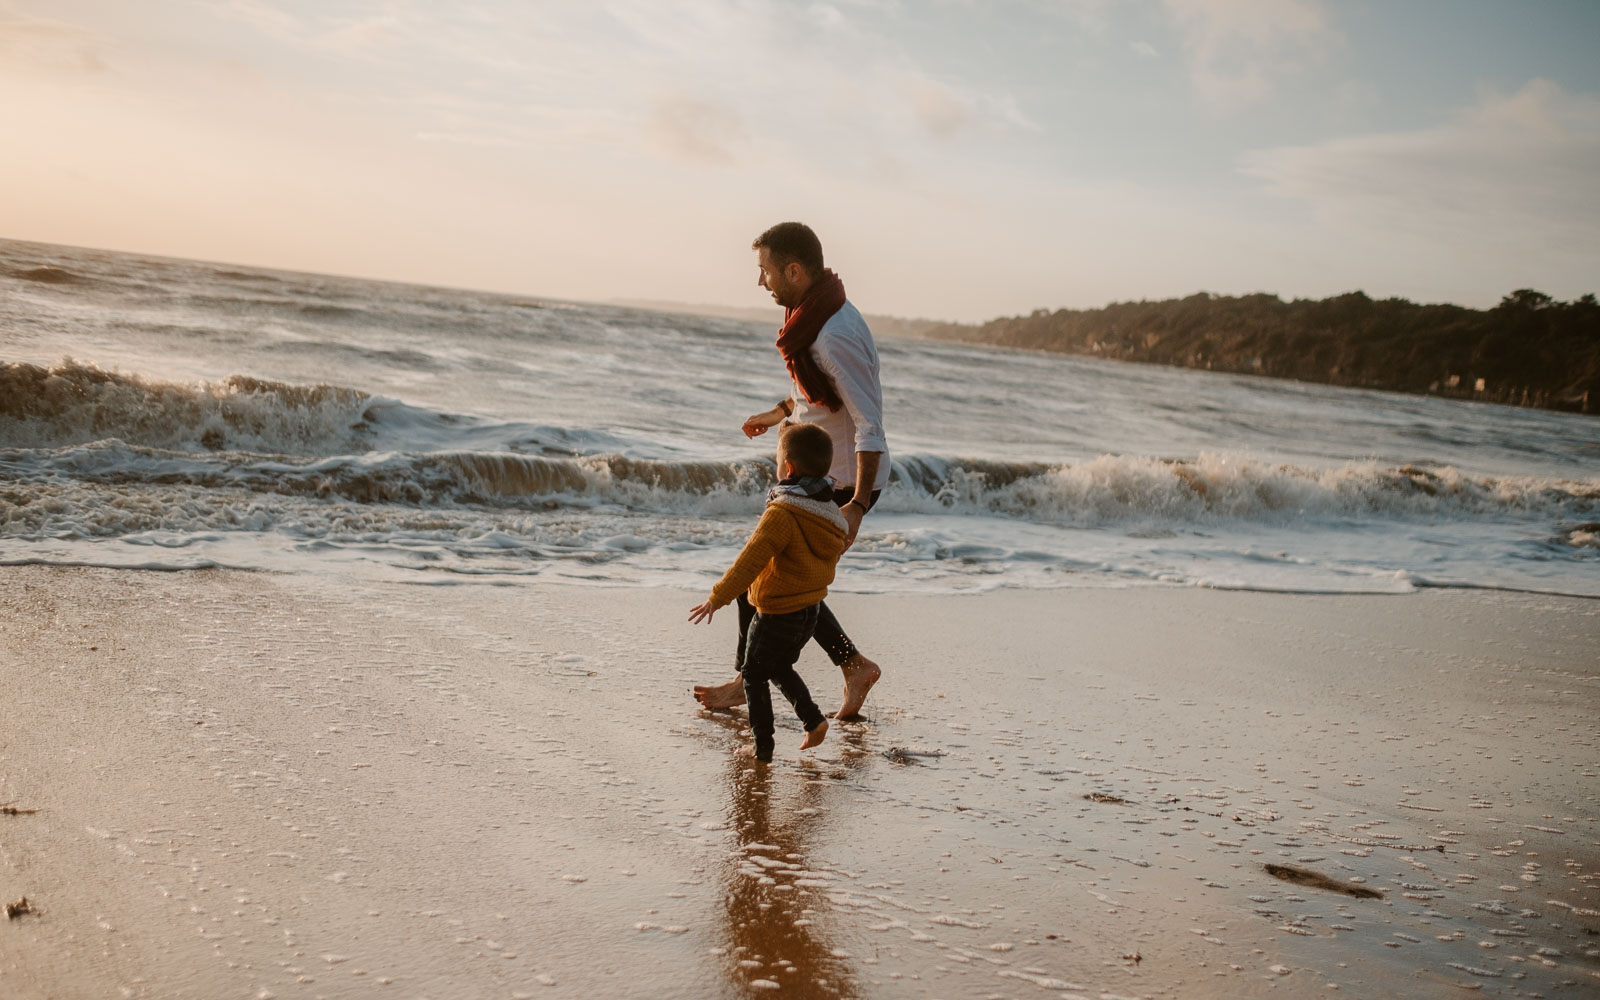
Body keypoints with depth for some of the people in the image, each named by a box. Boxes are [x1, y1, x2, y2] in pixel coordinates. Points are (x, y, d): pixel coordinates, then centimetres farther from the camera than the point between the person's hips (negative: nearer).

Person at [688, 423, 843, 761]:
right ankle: (813, 719, 18)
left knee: (754, 674, 8)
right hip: (810, 611, 8)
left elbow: (751, 560, -25)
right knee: (780, 667, 27)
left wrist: (717, 598, -20)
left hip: (777, 613, -8)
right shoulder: (830, 514, 3)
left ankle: (762, 745, 9)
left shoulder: (781, 513, -23)